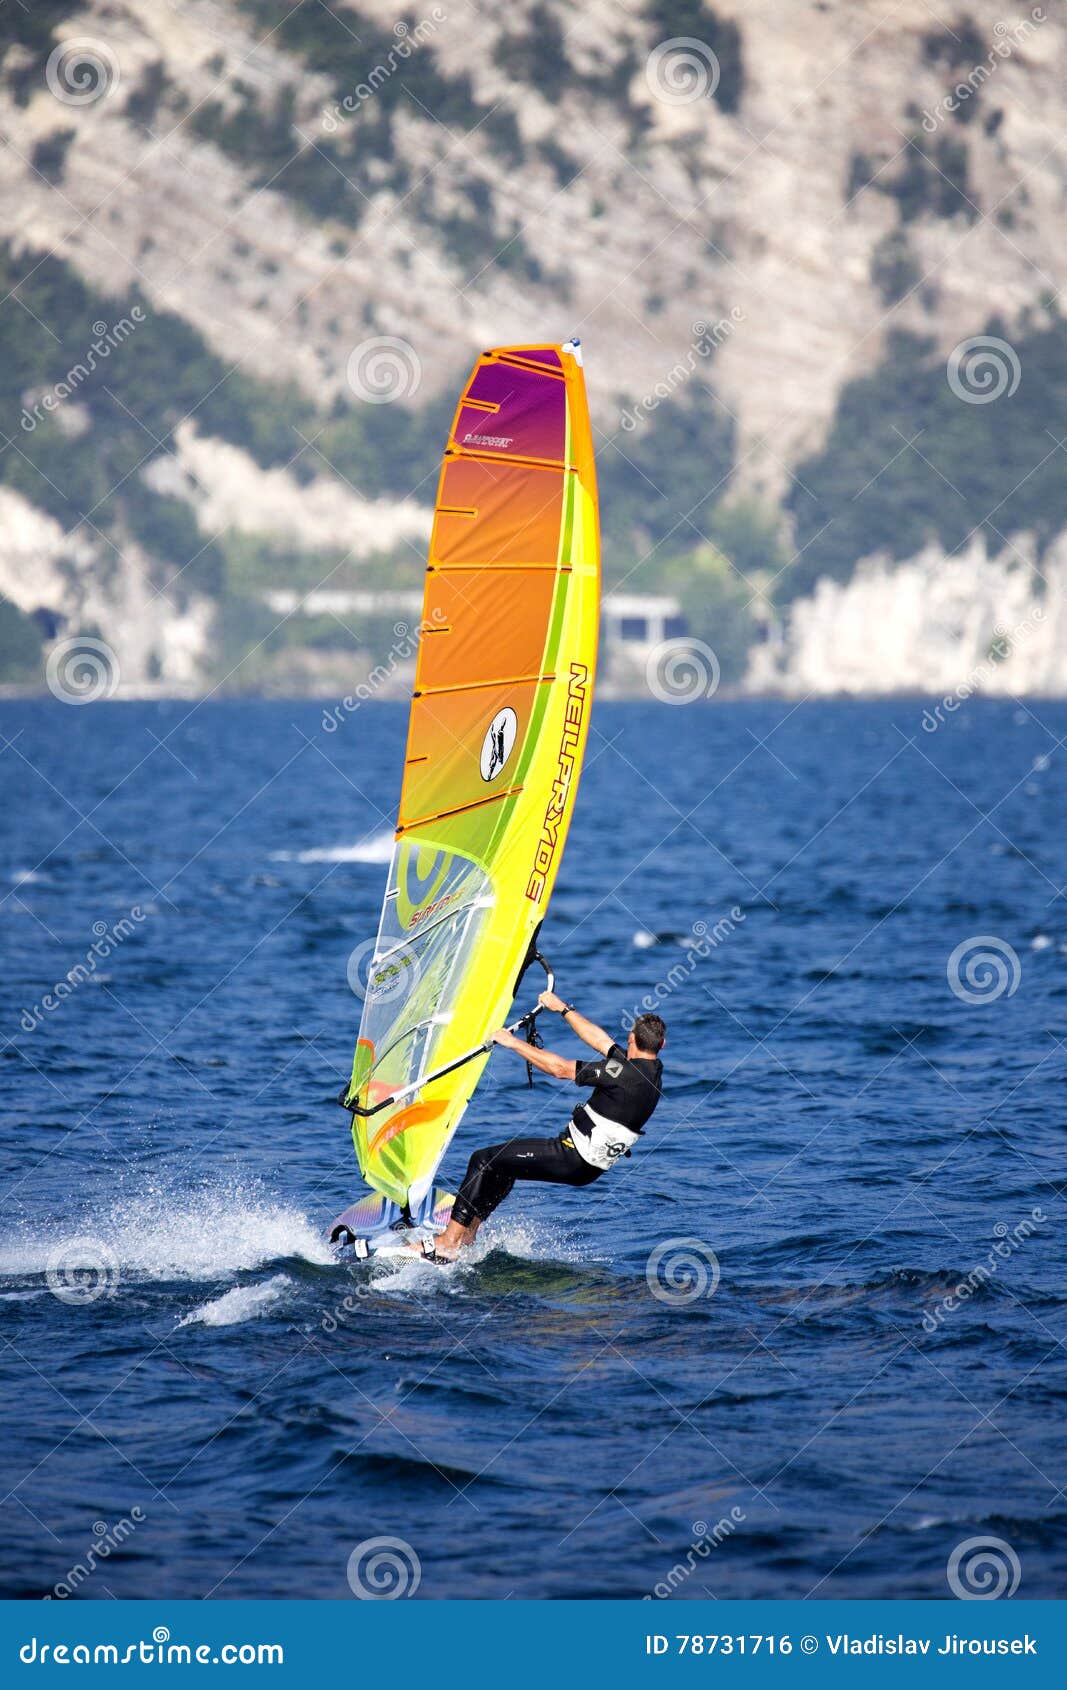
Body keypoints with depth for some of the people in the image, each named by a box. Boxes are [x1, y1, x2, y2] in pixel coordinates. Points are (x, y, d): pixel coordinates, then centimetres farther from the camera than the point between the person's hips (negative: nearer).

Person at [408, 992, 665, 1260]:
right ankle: (467, 1236, 27)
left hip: (572, 1159, -9)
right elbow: (600, 1040, 16)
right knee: (504, 1162, 26)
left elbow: (560, 1069, -18)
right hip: (592, 1167, 9)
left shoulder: (625, 1071, -22)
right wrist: (562, 1008, 23)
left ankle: (447, 1243, -4)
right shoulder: (653, 1070, 3)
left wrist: (513, 1043, -9)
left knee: (484, 1160, -3)